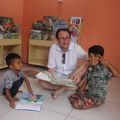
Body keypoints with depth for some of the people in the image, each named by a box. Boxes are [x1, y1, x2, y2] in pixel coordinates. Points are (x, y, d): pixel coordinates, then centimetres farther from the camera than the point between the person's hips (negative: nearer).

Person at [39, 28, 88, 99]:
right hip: (57, 75, 0)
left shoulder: (76, 48, -15)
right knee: (42, 82, -23)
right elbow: (51, 67, -11)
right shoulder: (53, 48, -13)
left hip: (71, 76, 0)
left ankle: (62, 88, -19)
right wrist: (53, 80, -31)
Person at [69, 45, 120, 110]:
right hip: (88, 93, 7)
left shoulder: (104, 69, -24)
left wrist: (107, 63, -42)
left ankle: (94, 104, 5)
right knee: (72, 97, 7)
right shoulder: (89, 68, -1)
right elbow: (85, 81, 9)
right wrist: (79, 91, 1)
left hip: (97, 98, -7)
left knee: (76, 104, -16)